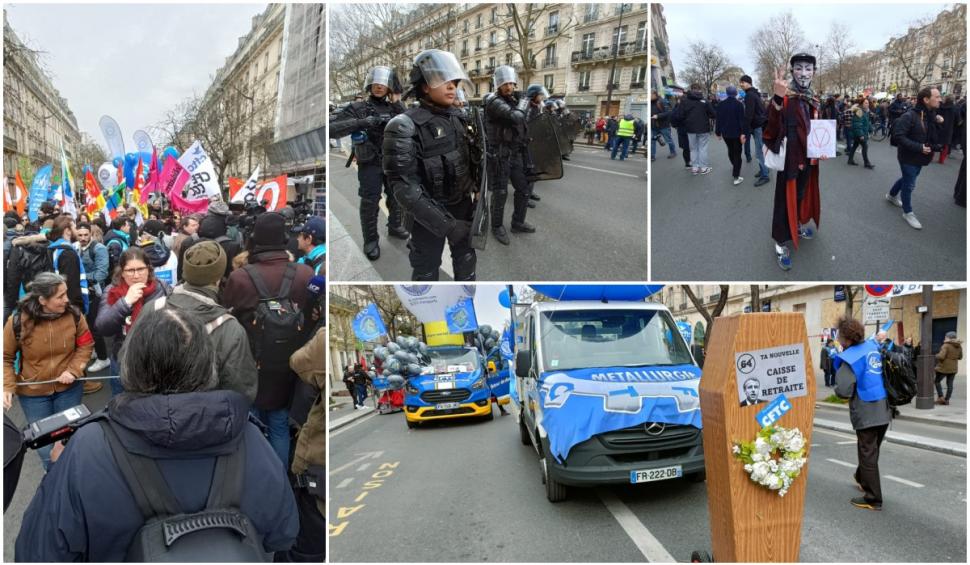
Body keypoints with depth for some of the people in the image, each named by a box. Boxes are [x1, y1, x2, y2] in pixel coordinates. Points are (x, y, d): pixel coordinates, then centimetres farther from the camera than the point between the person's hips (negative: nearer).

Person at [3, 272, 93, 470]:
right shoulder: (18, 321, -19)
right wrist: (7, 387, -19)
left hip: (69, 389, 1)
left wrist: (73, 370, -15)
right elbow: (5, 358, -7)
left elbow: (86, 345, -1)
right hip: (33, 393, -1)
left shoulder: (74, 314, -15)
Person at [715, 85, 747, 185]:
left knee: (730, 150, 26)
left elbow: (718, 120, 3)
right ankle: (736, 177, -7)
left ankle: (734, 166, 51)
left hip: (726, 133, 4)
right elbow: (742, 120, -17)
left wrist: (718, 132, 10)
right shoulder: (739, 104, -12)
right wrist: (743, 133, -17)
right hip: (737, 133, -4)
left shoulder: (721, 105, 0)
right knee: (737, 153, 0)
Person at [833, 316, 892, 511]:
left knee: (868, 455, 3)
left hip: (866, 413, -8)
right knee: (871, 450, 26)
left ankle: (873, 499, 9)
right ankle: (862, 478, 47)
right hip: (884, 411, 8)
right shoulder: (873, 346, 4)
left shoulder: (850, 357, -18)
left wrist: (837, 389, -1)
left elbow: (844, 391, -23)